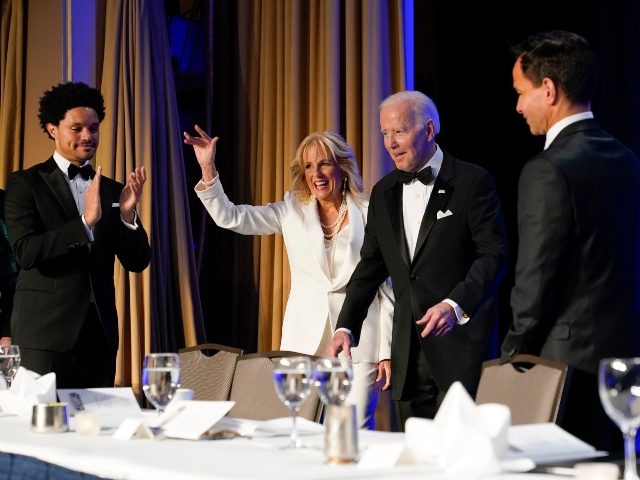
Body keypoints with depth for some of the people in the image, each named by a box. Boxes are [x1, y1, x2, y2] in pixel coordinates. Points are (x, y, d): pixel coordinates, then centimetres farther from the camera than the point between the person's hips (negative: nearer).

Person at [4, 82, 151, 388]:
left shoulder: (111, 190, 11)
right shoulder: (25, 184, -1)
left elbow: (137, 262, 8)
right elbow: (25, 253, -14)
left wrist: (128, 214, -11)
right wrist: (85, 221, -23)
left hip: (99, 332, 4)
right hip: (46, 332, -4)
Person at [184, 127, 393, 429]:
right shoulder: (293, 211, 9)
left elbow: (387, 285, 2)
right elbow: (229, 218, 3)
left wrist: (388, 350, 0)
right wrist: (208, 169, -10)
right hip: (305, 339, 3)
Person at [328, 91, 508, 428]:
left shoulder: (473, 182, -5)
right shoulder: (384, 193, 13)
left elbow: (494, 254, -10)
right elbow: (371, 265, 16)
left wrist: (456, 305, -24)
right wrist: (346, 327, 6)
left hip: (461, 341, -6)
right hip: (409, 347, 6)